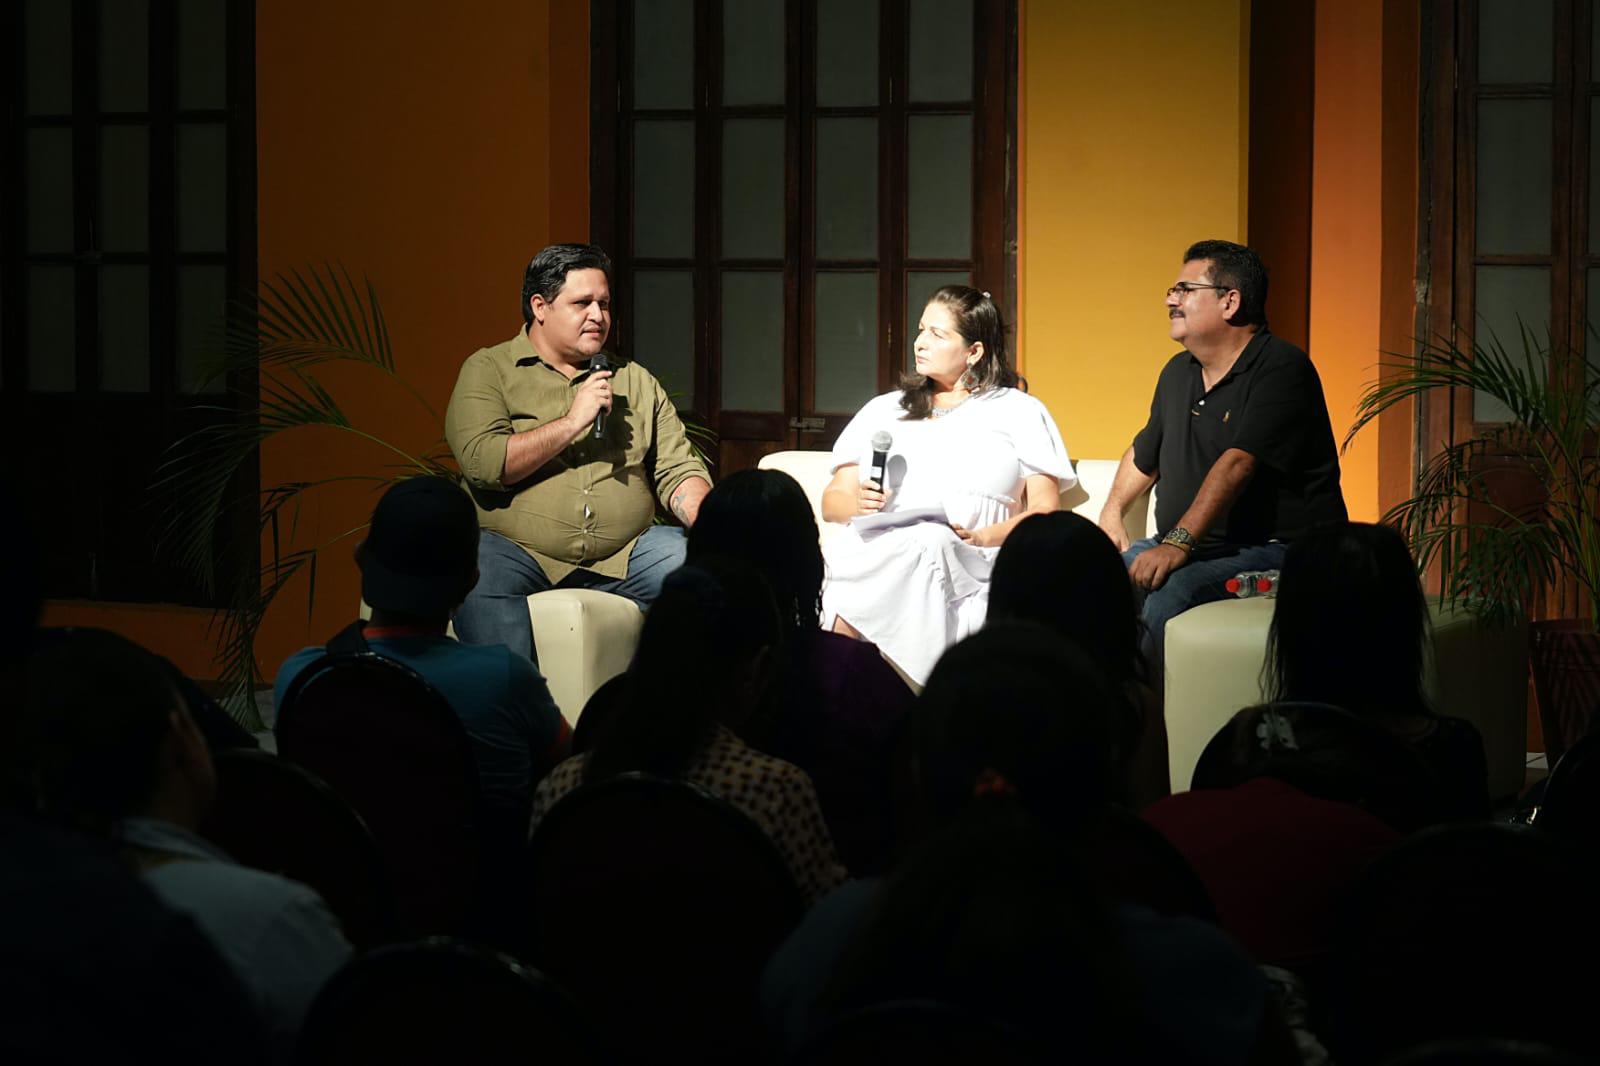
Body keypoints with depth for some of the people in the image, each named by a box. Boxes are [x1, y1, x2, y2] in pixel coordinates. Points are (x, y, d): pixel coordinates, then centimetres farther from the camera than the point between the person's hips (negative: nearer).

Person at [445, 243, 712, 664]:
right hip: (517, 548, -4)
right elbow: (483, 463, -11)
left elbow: (678, 471, 13)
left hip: (624, 552, 4)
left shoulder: (636, 381, 18)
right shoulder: (488, 370, 5)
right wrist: (572, 422, -9)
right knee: (477, 580, -36)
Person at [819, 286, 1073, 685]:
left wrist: (983, 537, -11)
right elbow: (831, 502, 23)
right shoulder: (883, 410, 30)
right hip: (873, 551, 2)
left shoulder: (1019, 412, 19)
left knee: (927, 545, -40)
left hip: (968, 563, -2)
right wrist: (858, 503, -2)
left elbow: (1045, 512, 8)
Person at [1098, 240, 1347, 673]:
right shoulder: (1178, 372, 15)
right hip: (1189, 549, 8)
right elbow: (1144, 454, 33)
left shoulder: (1281, 369, -13)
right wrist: (1111, 514, 16)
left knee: (1169, 592, -34)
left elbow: (1237, 464, -24)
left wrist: (1178, 543, -32)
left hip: (1274, 550, -8)